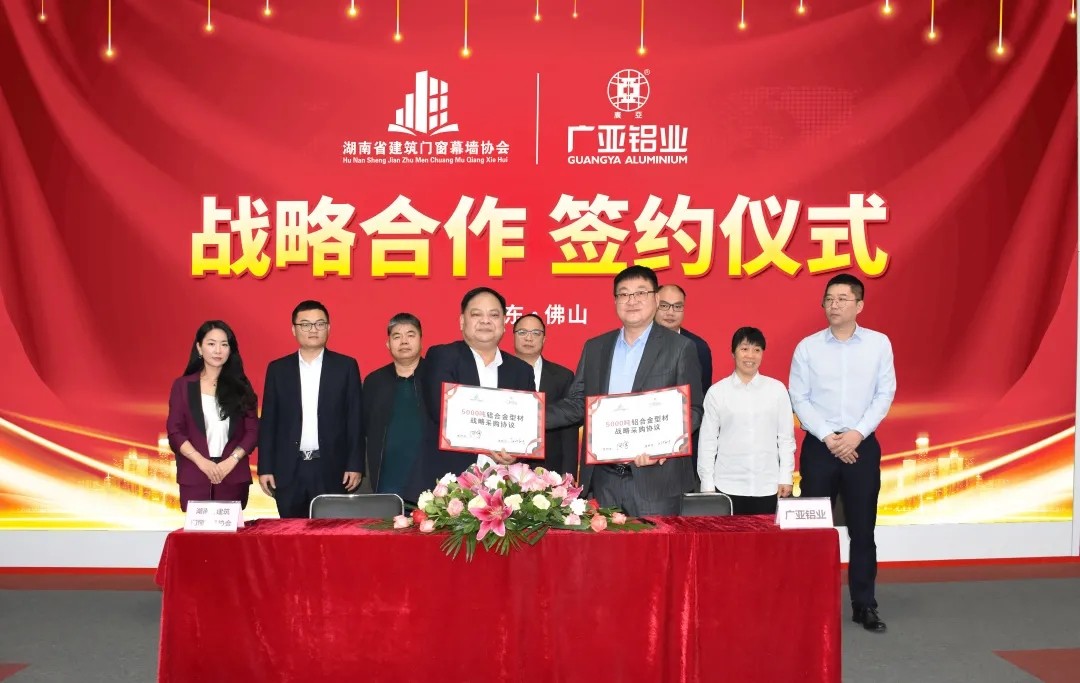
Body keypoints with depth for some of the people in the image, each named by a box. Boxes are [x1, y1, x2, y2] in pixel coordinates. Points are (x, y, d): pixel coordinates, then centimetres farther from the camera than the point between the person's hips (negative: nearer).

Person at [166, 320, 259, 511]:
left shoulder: (241, 386, 9)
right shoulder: (183, 385, 8)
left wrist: (231, 461, -10)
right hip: (194, 477, 0)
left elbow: (252, 430, 5)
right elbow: (175, 432, 2)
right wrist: (202, 462, -12)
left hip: (233, 477, 1)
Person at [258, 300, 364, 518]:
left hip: (331, 469, -1)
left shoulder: (346, 366, 3)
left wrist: (355, 465, -5)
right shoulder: (278, 369, 8)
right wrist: (265, 468, 2)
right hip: (288, 470, 2)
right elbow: (268, 422, 7)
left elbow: (355, 420, 1)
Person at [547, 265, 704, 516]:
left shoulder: (680, 348, 0)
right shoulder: (595, 347, 12)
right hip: (603, 479, 4)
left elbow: (692, 410, -4)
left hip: (655, 477, -3)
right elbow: (577, 404, 11)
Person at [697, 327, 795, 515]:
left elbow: (786, 436, 7)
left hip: (767, 486, 1)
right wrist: (707, 484, 3)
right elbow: (707, 440, 3)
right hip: (728, 487, -1)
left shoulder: (777, 389, 3)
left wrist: (786, 477, 5)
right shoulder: (716, 392, 1)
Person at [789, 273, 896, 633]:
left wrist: (857, 434, -11)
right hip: (819, 446, 0)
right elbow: (798, 398, -2)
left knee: (862, 529, 6)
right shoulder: (807, 347, 1)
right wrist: (828, 437, -11)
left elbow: (885, 393, 0)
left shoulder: (879, 343, 2)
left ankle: (864, 605, 16)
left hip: (862, 446, 0)